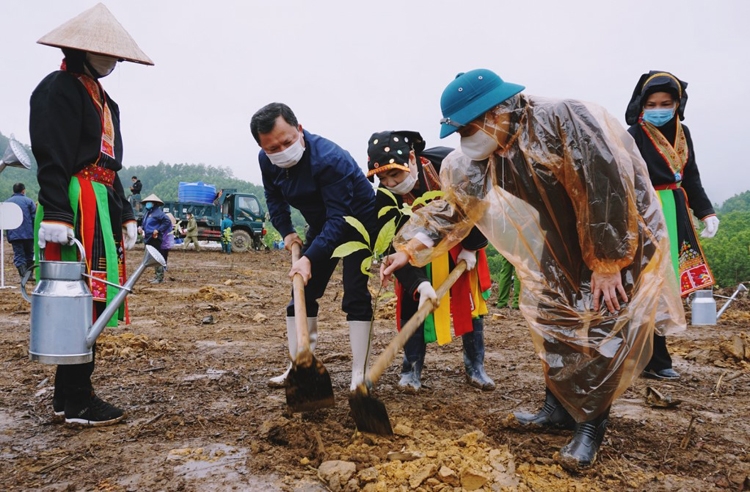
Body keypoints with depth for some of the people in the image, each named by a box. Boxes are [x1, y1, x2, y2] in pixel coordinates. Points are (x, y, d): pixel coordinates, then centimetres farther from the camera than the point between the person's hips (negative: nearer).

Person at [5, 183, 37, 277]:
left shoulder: (6, 203, 11)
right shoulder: (29, 201, 4)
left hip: (14, 235, 1)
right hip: (29, 234, 0)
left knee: (18, 256, -1)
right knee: (29, 255, 14)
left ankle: (24, 275, -19)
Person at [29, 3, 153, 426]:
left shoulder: (101, 97, 23)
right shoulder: (59, 89, -6)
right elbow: (52, 158, -16)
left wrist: (125, 215, 21)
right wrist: (54, 213, -24)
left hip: (103, 205, 10)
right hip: (77, 206, -10)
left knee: (92, 298, 11)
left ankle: (67, 394, 22)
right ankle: (78, 402, 2)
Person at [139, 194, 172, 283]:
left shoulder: (158, 212, -11)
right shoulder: (147, 213, 17)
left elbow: (167, 221, -20)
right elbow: (144, 223, 31)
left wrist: (158, 230, -21)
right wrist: (141, 228, 9)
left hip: (156, 239, -10)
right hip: (149, 239, 10)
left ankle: (160, 277, -3)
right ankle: (157, 275, 24)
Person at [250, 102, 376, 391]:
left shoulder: (329, 158, -35)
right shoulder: (267, 161, -12)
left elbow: (339, 219, -37)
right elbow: (274, 197, 8)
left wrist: (309, 258, -44)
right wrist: (286, 232, -5)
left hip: (357, 222, -7)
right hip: (322, 225, 7)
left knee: (355, 294, -15)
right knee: (303, 292, 5)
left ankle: (359, 375, -9)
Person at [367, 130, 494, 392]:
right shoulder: (385, 199, -28)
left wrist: (471, 247, -13)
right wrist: (418, 283, -42)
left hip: (461, 244, 0)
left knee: (470, 304, 6)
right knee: (413, 303, -8)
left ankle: (475, 367, 21)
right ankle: (411, 369, 8)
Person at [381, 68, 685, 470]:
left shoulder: (565, 120, -30)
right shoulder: (490, 150, -6)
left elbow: (608, 186, -30)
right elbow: (456, 205, -1)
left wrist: (609, 262, -25)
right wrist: (408, 249, -7)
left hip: (626, 234, -7)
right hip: (565, 241, 7)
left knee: (604, 326, -9)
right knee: (550, 315, 7)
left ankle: (591, 425, 6)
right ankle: (559, 408, 22)